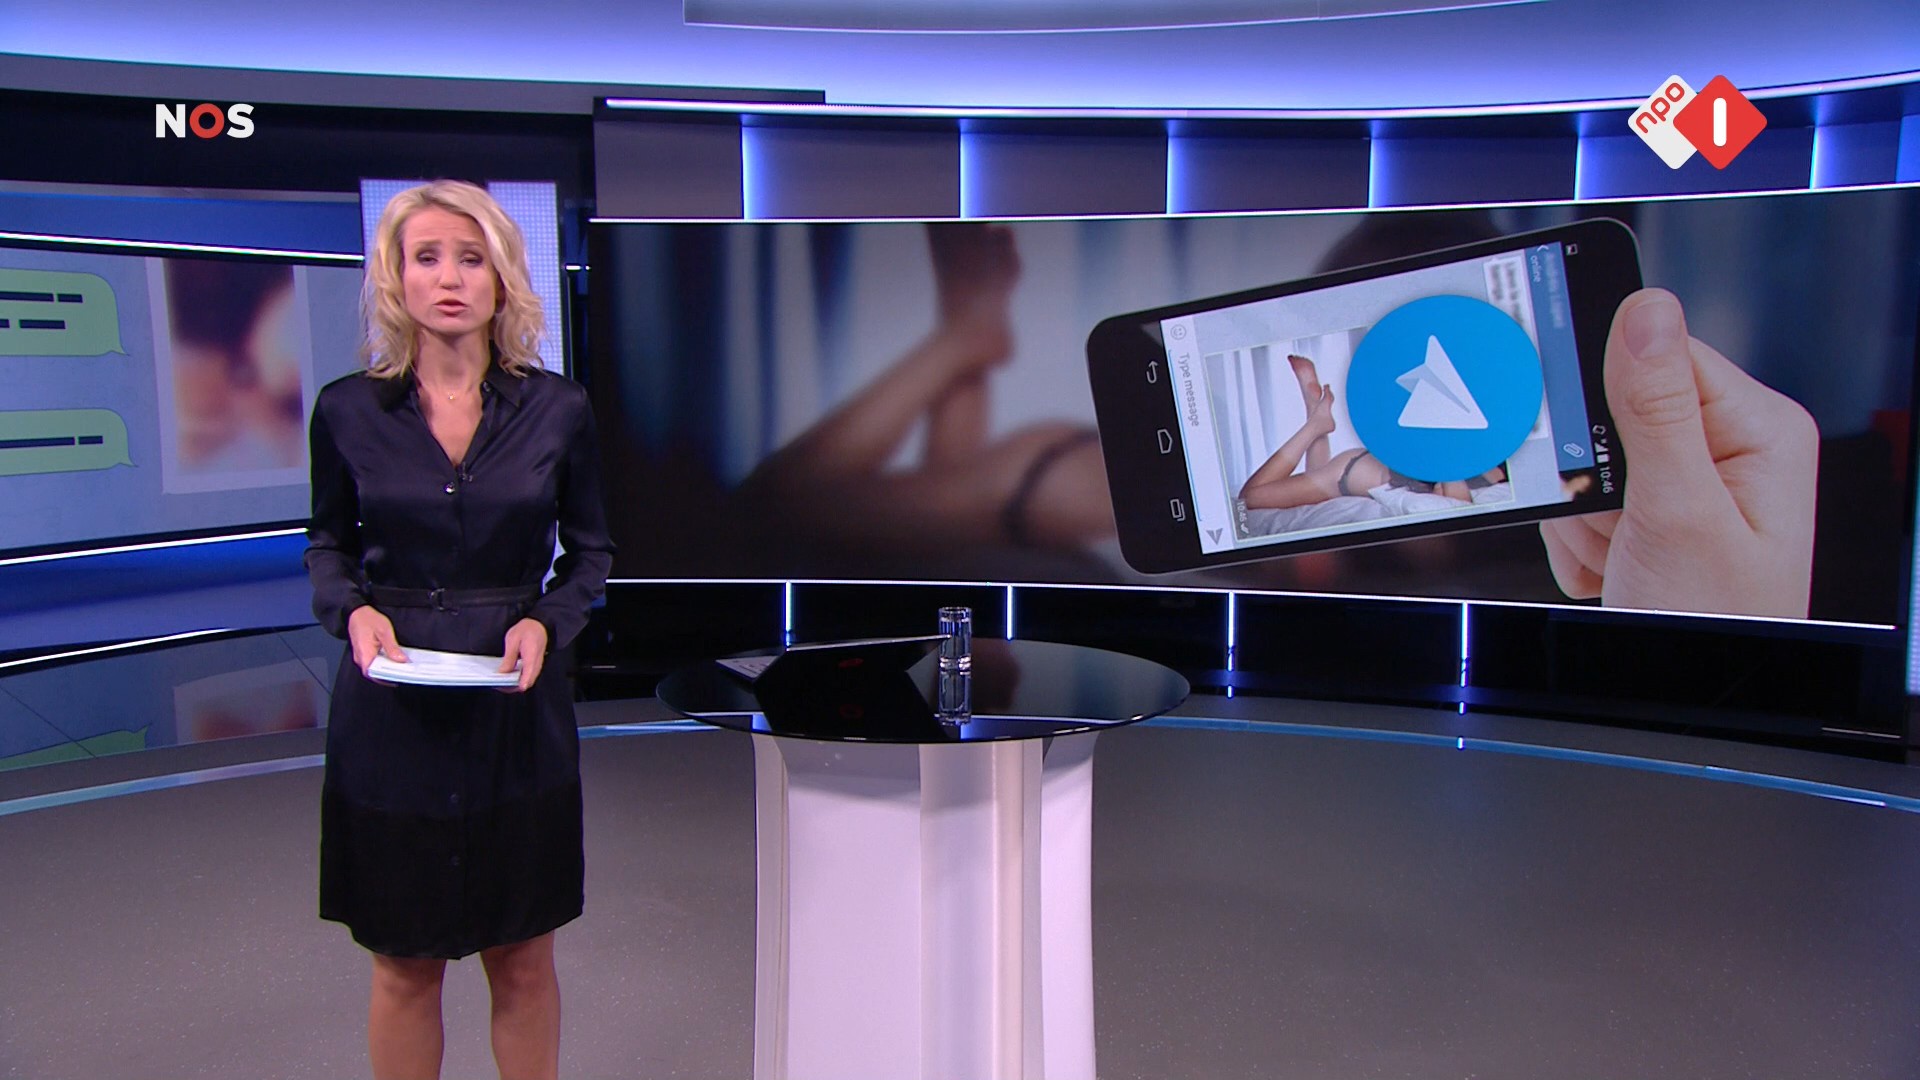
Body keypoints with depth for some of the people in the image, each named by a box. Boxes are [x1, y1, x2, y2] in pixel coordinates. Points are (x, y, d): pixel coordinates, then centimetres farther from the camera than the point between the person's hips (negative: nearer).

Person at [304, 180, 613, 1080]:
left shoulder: (557, 410, -3)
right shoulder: (347, 410, -3)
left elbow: (590, 552, 6)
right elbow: (328, 545, 10)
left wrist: (547, 621, -12)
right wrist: (353, 611, -11)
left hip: (518, 707, 0)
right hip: (391, 712, 0)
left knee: (523, 961, 11)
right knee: (404, 966, 11)